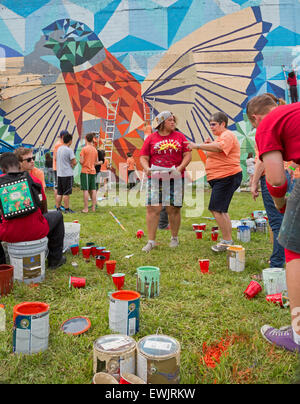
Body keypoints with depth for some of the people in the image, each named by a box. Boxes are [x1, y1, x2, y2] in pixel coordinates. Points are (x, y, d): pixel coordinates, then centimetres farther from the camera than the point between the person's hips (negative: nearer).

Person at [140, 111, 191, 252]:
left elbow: (187, 155, 7)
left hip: (175, 178, 1)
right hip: (155, 178, 0)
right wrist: (147, 168, -14)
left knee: (174, 209, 3)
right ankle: (151, 241, 2)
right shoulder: (151, 138, 8)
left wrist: (180, 168, -10)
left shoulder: (180, 137, 10)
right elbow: (143, 157, 6)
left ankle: (174, 238, 22)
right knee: (153, 208, -6)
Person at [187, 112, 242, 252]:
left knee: (216, 209, -13)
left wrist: (198, 146, -29)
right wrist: (209, 144, 11)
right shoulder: (221, 136, 21)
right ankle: (228, 240, 24)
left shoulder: (227, 135, -12)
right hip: (220, 178, 11)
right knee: (221, 210, 15)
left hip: (227, 177, -11)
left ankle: (227, 241, -4)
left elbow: (219, 147, -31)